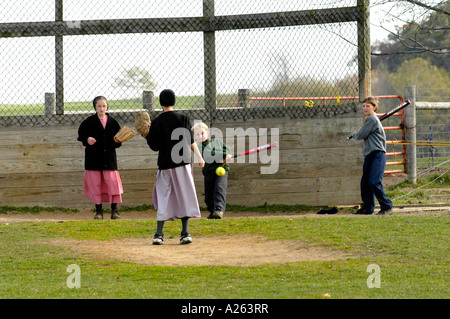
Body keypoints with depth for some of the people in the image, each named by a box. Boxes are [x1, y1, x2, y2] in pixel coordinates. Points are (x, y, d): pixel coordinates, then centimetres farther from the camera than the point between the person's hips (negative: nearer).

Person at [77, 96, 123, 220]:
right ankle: (99, 210, 10)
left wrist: (117, 141, -8)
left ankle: (114, 210, 3)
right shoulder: (89, 122, 1)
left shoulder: (112, 122, 7)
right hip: (93, 157, -1)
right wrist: (87, 139, -18)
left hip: (109, 156, 1)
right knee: (95, 183, 1)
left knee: (112, 181, -4)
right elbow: (81, 134, 2)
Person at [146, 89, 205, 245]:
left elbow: (154, 146, 3)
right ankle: (185, 233, -4)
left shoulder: (156, 122, 1)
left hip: (164, 165, 1)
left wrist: (147, 136, 19)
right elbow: (191, 141, 0)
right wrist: (199, 157, 7)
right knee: (185, 196, 2)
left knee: (163, 197, 5)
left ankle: (159, 234, -2)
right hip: (182, 162, -1)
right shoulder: (182, 118, 1)